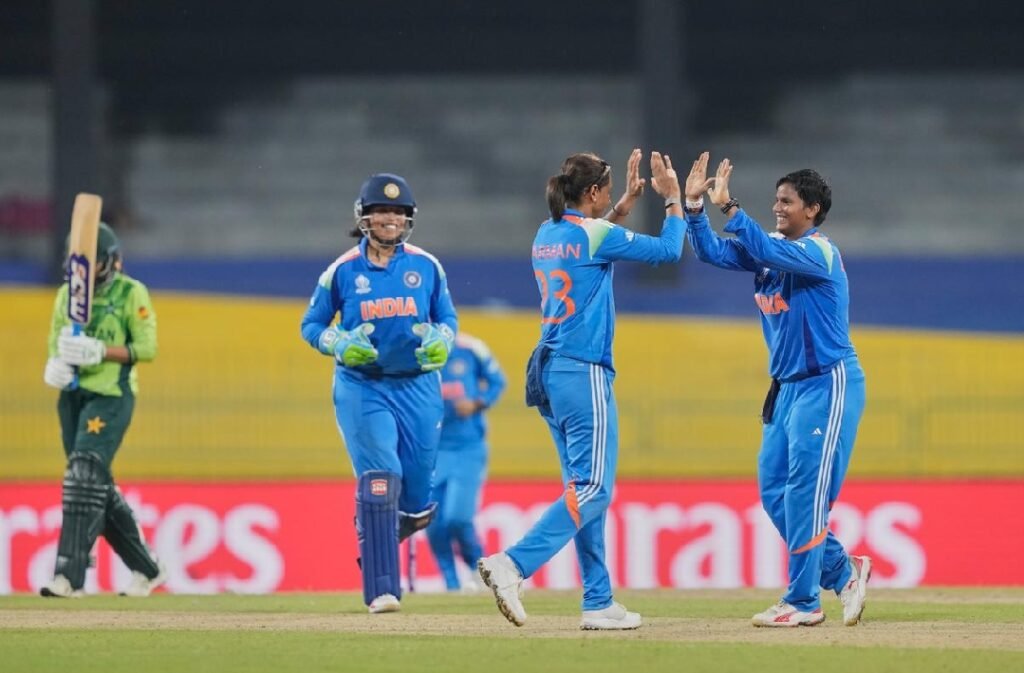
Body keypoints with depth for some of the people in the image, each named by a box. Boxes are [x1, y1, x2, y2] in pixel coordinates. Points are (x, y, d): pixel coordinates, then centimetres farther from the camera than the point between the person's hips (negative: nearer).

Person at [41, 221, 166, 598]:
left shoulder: (131, 293, -3)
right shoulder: (68, 294, 13)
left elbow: (147, 347, -9)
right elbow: (55, 341, 16)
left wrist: (99, 351, -22)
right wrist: (55, 365, -8)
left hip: (111, 396, -7)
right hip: (73, 395, 7)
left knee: (85, 476, -19)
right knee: (98, 487, 9)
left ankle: (69, 576, -24)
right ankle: (147, 569, 23)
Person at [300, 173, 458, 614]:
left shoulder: (426, 267, 4)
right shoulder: (343, 271, 0)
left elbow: (448, 319, 12)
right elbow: (312, 324, 8)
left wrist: (441, 341, -10)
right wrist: (340, 344, -13)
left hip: (417, 386, 2)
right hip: (362, 388, -2)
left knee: (417, 501, 3)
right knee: (379, 480, -17)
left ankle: (377, 535, 38)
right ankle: (381, 590, -15)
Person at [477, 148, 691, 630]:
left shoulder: (547, 235, 12)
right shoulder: (595, 235, -11)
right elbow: (668, 250, -4)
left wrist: (626, 203, 33)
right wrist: (673, 199, 8)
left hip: (548, 372, 9)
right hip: (583, 374, -9)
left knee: (584, 487, 12)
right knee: (593, 488, -9)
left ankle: (599, 603, 12)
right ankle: (512, 565, -24)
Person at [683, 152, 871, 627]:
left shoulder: (819, 252, -15)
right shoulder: (771, 249, 10)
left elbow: (766, 252, -32)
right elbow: (711, 252, 7)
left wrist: (727, 206, -31)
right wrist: (694, 204, -6)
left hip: (828, 384, -9)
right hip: (788, 387, 9)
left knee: (805, 491, -10)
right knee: (774, 491, 7)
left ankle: (803, 602, -7)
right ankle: (843, 571, 17)